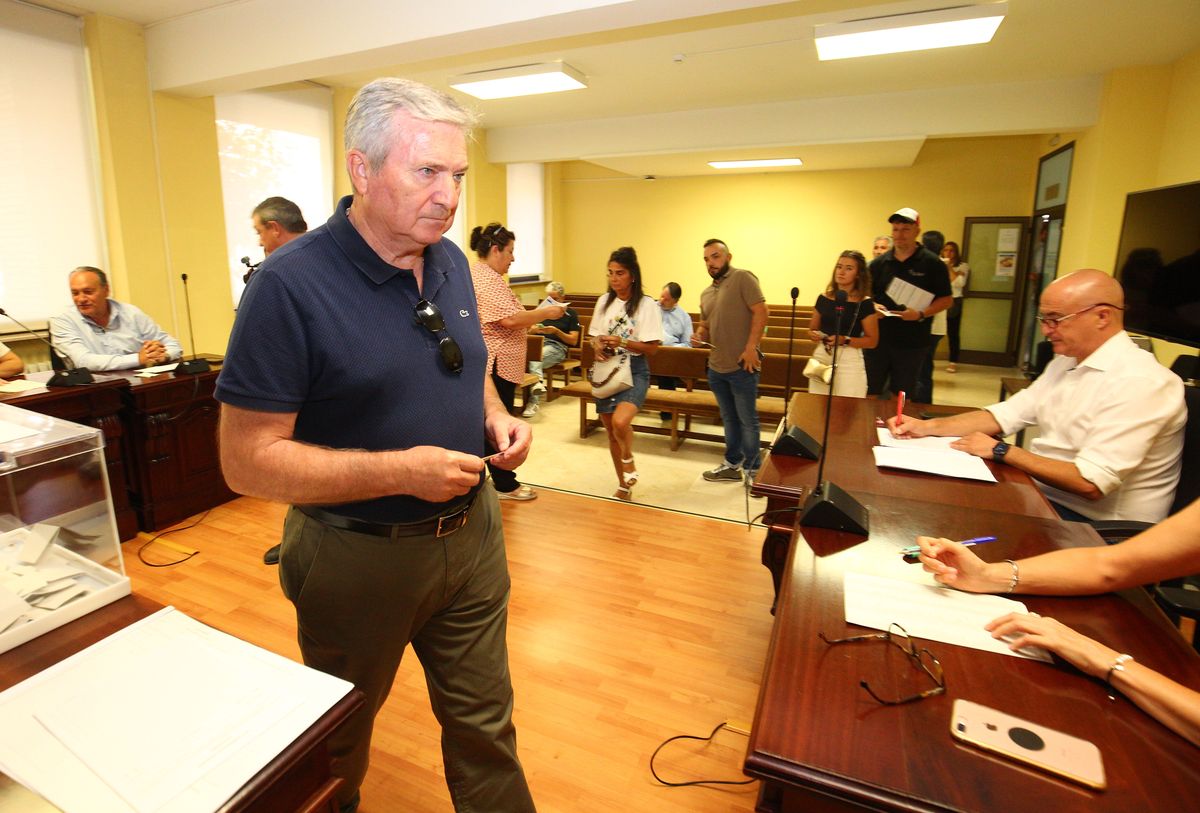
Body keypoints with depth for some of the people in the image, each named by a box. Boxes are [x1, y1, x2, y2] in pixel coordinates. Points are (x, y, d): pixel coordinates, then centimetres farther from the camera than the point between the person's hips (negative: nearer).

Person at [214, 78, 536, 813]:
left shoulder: (451, 262, 1)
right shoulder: (291, 285, -20)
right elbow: (247, 460, -19)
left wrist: (496, 416, -6)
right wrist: (398, 471, -28)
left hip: (472, 532, 5)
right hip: (359, 553, -4)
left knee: (484, 725, 22)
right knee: (337, 740, 26)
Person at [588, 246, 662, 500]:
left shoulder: (647, 305, -8)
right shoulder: (604, 301, 7)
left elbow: (651, 347, -10)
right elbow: (594, 336, 14)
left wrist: (622, 342, -22)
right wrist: (598, 346, -9)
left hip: (634, 370, -5)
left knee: (620, 422, -29)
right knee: (611, 432, 10)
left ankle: (629, 460, 6)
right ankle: (624, 487, 29)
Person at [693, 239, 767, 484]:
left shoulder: (742, 278, -8)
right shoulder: (706, 293, 15)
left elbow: (760, 312, -15)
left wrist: (751, 348, -21)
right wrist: (699, 337, 0)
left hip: (741, 366, -7)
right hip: (716, 367, 8)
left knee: (747, 420, 4)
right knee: (729, 419, 18)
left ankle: (752, 469, 18)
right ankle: (732, 465, 31)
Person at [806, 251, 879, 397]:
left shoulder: (864, 303, -3)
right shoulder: (824, 299, 7)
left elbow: (872, 341, -4)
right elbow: (812, 329, 19)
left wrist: (845, 340, -18)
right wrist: (813, 335, -4)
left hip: (849, 361, -3)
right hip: (821, 358, 4)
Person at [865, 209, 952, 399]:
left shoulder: (932, 263, -3)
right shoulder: (879, 262, 6)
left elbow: (946, 300, -1)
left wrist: (921, 314, -18)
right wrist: (872, 306, -8)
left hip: (911, 342, -2)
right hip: (878, 339, 2)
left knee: (902, 396, 9)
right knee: (871, 391, 8)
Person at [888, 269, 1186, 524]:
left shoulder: (1138, 383, -20)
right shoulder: (1067, 362, 8)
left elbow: (1089, 483, -26)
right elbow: (1005, 415, 8)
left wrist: (1000, 450, -18)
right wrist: (928, 427, -4)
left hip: (1089, 521, -8)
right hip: (1042, 493, 8)